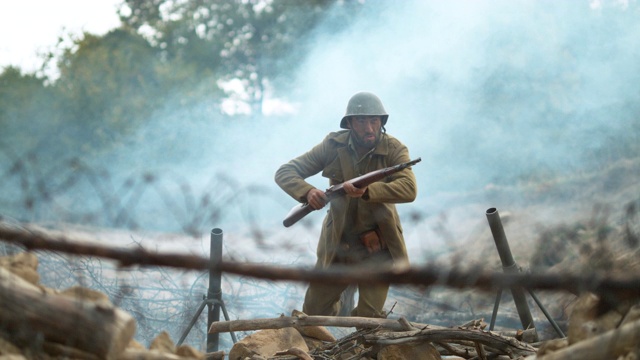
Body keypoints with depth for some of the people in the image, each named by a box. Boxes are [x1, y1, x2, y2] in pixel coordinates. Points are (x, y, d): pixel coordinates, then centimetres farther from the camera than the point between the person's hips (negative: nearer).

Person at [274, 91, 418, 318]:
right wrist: (307, 192, -31)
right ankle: (336, 307, 44)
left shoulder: (394, 150, -14)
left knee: (369, 319, -7)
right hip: (337, 243, 3)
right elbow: (284, 173, -9)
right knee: (313, 313, 13)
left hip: (376, 246, -2)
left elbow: (409, 190, -31)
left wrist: (367, 191, -46)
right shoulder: (334, 145, -9)